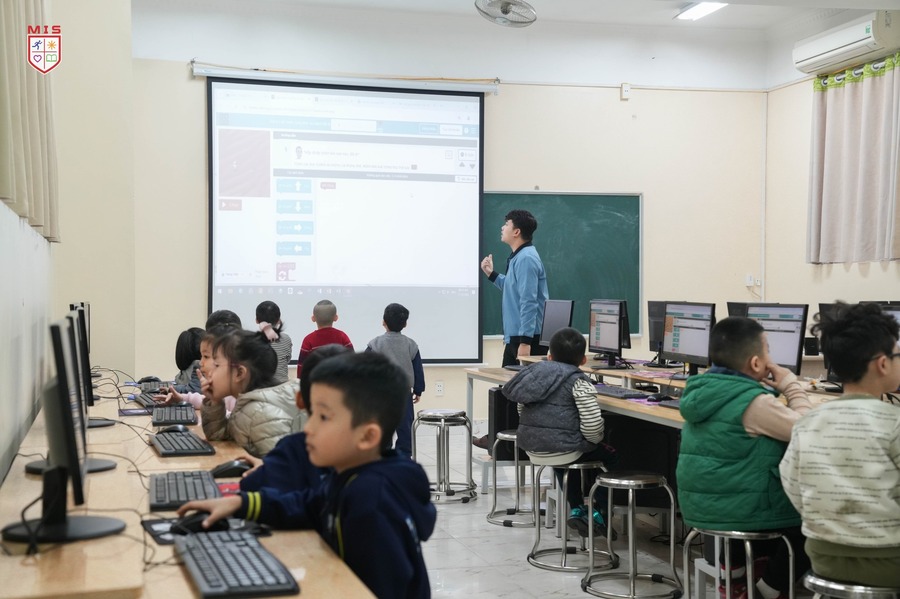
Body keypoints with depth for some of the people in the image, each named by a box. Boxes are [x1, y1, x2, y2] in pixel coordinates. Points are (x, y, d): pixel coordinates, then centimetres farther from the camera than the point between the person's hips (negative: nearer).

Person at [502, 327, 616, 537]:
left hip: (531, 447, 6)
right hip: (562, 449, -6)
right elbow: (592, 425, -19)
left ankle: (575, 508, 32)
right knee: (608, 455, 22)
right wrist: (595, 440, 2)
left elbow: (521, 410, 17)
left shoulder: (535, 370, 8)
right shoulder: (578, 381, -11)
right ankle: (600, 511, 23)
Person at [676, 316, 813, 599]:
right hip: (738, 509, -9)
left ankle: (736, 568, 27)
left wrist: (773, 388, 10)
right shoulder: (754, 402, -22)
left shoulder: (701, 389, 3)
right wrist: (791, 385, -5)